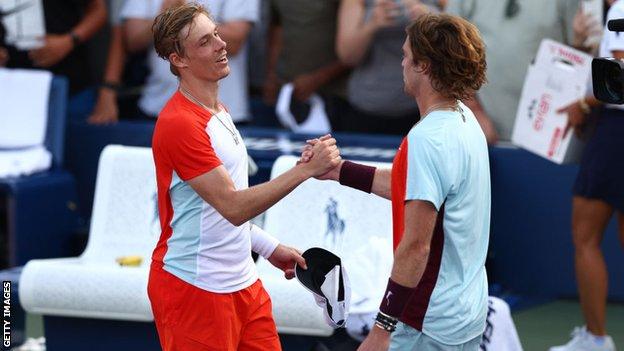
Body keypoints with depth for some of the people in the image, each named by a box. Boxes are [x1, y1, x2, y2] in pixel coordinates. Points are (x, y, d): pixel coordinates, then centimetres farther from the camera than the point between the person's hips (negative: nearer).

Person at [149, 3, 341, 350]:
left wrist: (269, 248, 19)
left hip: (243, 282, 9)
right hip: (195, 290, -9)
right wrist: (306, 169, -27)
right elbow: (233, 207, -25)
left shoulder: (218, 111, 12)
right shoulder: (179, 123, -19)